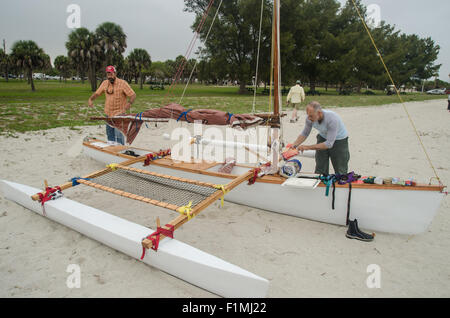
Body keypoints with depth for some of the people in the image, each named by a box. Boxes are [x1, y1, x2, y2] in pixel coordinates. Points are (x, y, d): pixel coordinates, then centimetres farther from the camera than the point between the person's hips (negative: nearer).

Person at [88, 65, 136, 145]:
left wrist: (127, 106, -29)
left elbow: (133, 95, -14)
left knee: (118, 134, -11)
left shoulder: (122, 83, -13)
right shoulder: (105, 83, 3)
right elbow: (97, 93, 14)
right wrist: (91, 99, -6)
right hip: (108, 114, 6)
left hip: (119, 113, -6)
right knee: (109, 133, 17)